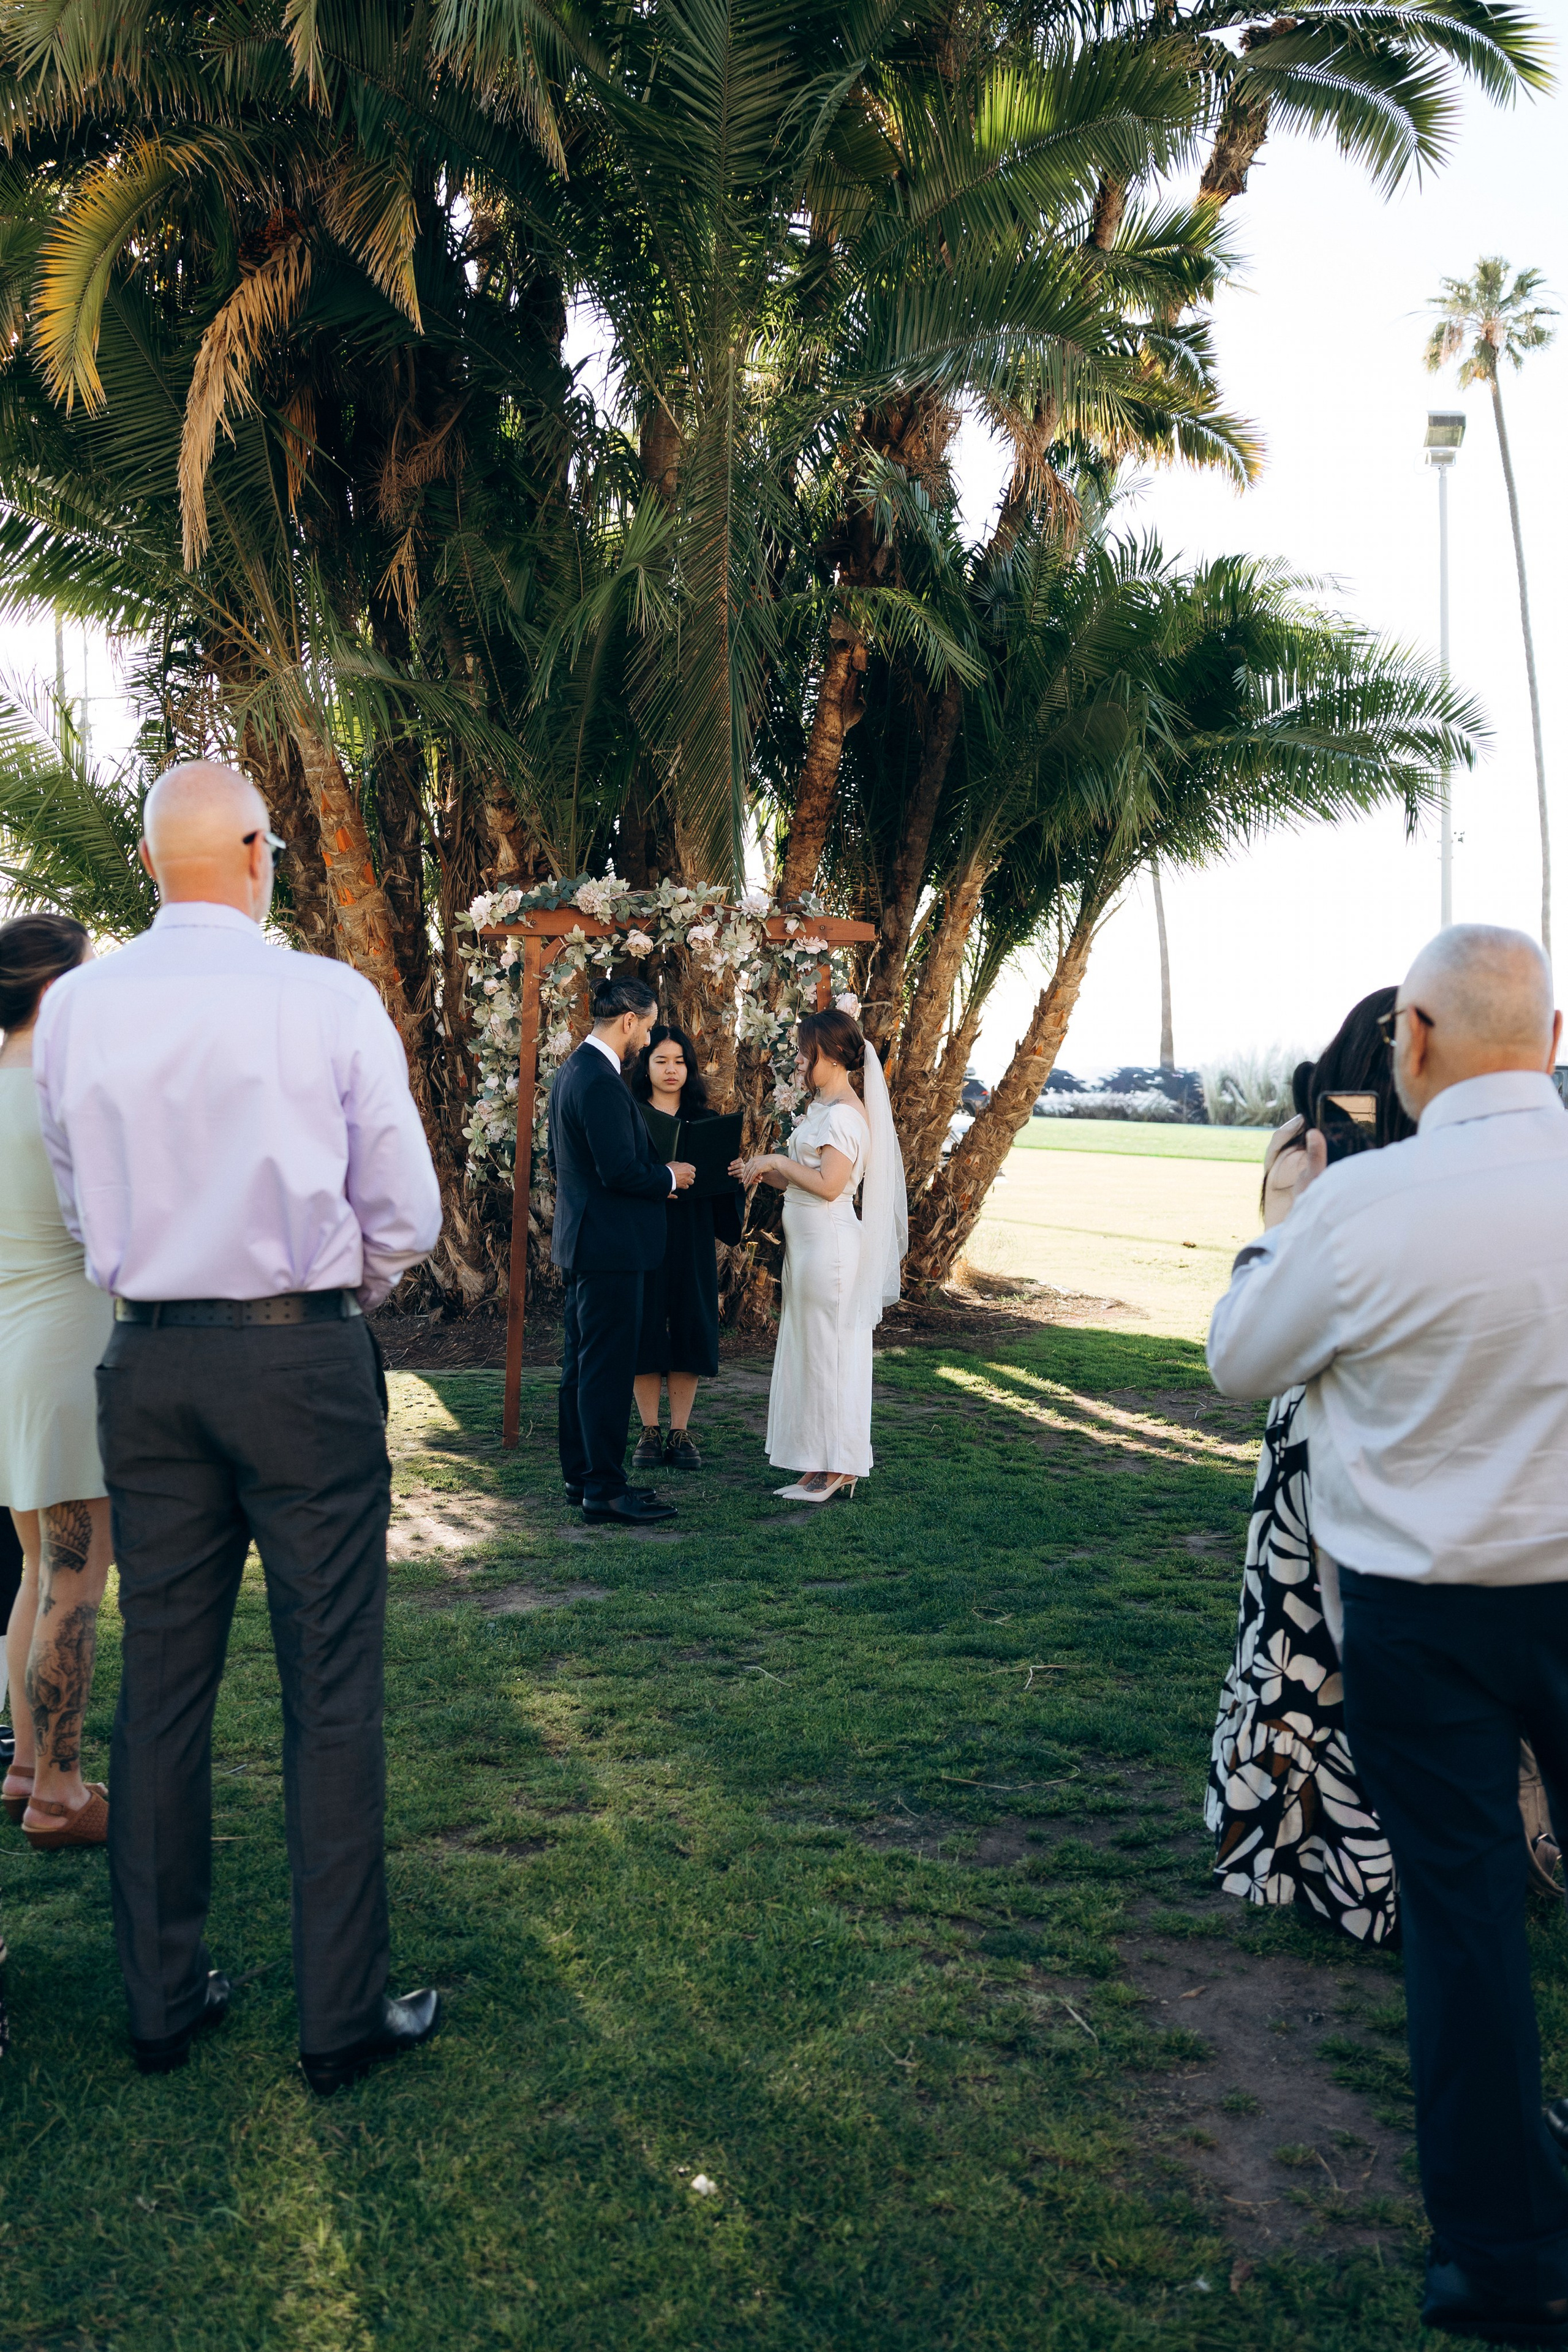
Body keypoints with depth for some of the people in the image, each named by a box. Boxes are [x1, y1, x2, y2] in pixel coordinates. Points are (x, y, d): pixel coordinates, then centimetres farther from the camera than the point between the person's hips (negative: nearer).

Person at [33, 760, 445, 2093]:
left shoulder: (74, 1011, 2)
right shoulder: (330, 998, -9)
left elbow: (82, 1211, 11)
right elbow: (406, 1215, -5)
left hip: (148, 1362, 4)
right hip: (304, 1357, -4)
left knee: (163, 1682, 13)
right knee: (331, 1690, 4)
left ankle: (163, 1997, 26)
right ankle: (342, 2015, 13)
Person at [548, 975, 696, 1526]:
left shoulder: (572, 1071, 12)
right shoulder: (602, 1082, -20)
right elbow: (620, 1170, -25)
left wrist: (653, 1180, 17)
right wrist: (668, 1176, -6)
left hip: (581, 1240, 11)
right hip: (609, 1245, -11)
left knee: (582, 1364, 15)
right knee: (608, 1368, -5)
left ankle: (581, 1474, 25)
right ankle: (604, 1490, 0)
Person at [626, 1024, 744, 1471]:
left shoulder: (705, 1123, 10)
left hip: (691, 1242, 2)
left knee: (688, 1332, 1)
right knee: (644, 1332, -1)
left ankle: (681, 1433, 9)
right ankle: (649, 1432, 9)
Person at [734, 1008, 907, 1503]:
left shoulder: (844, 1114, -15)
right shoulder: (824, 1108, 15)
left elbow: (829, 1184, -23)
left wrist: (778, 1161, -14)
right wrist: (764, 1174, 8)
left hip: (828, 1242, -10)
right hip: (809, 1240, 10)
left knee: (827, 1350, -3)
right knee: (809, 1350, 12)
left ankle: (836, 1467, 6)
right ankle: (821, 1465, 19)